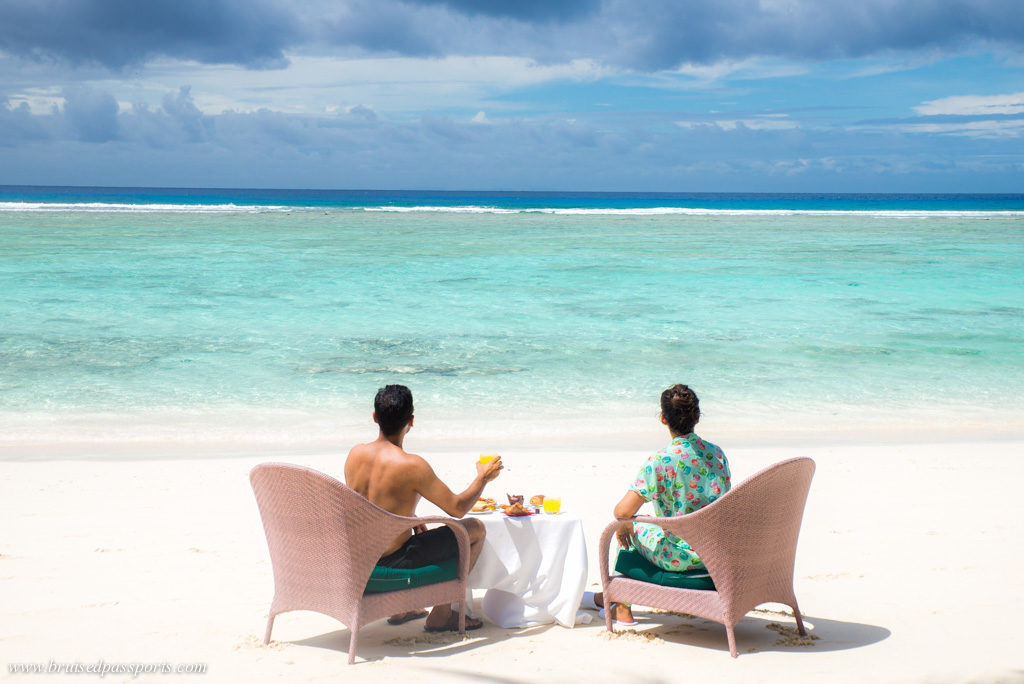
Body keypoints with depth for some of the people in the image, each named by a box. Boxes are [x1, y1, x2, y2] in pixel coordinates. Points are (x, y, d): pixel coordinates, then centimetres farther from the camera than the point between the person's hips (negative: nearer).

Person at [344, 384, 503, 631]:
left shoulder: (355, 454, -3)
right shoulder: (411, 465, -23)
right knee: (475, 529, 7)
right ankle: (441, 615, 14)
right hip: (393, 561, -7)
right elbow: (458, 508, -12)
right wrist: (483, 477, 4)